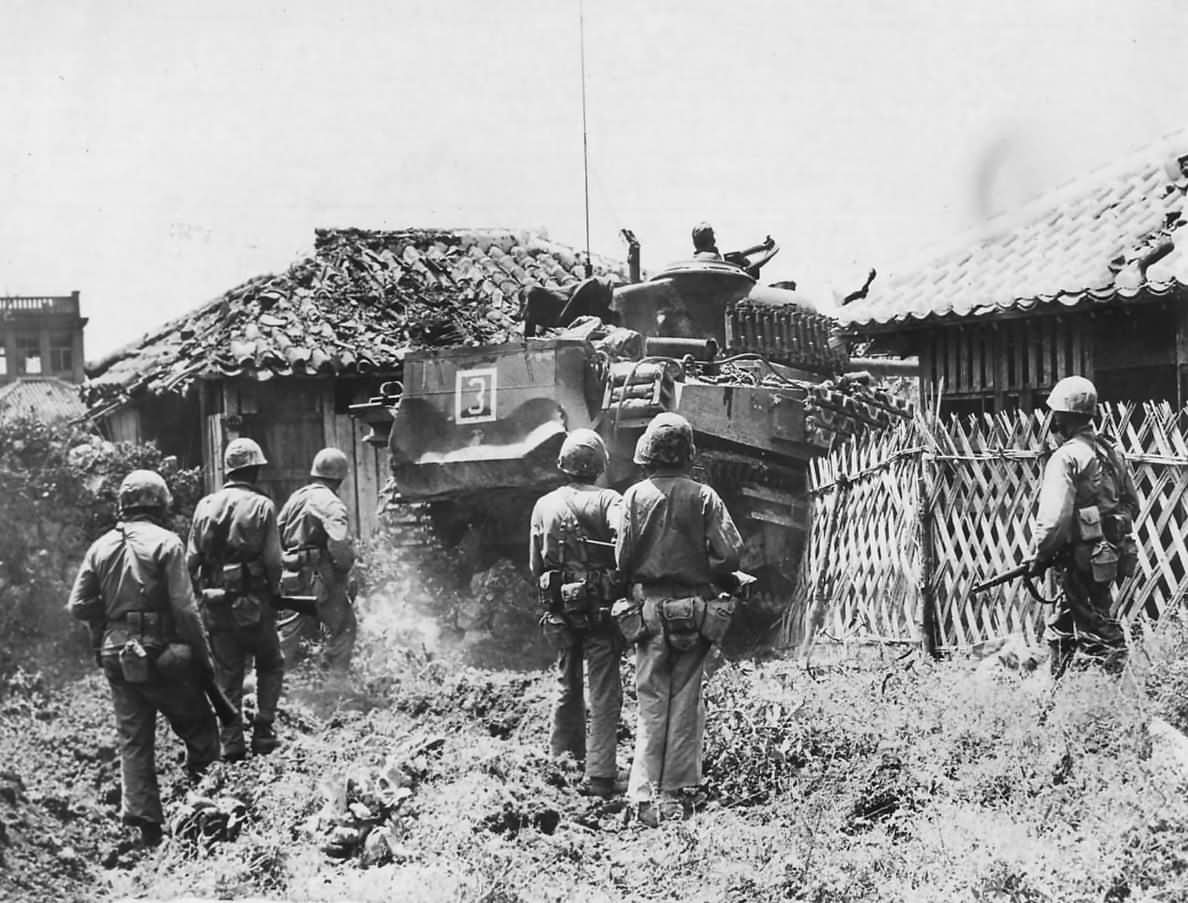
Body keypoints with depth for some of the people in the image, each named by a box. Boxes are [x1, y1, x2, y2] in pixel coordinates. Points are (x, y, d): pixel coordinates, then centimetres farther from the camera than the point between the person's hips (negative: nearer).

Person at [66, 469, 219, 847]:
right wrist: (203, 657, -4)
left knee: (133, 740, 10)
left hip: (116, 658, 5)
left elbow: (78, 606, 5)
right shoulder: (166, 543, -9)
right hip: (161, 655, -5)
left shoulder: (100, 547, 7)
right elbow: (185, 608, -12)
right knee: (200, 730, 11)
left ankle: (144, 821, 5)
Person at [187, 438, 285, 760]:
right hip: (253, 602, -3)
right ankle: (263, 731, 8)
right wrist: (273, 590, 4)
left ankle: (232, 744, 8)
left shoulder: (206, 506, 4)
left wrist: (203, 591, 12)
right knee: (270, 666, 17)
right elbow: (273, 560, -12)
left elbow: (191, 560, 2)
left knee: (228, 676, 10)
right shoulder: (262, 506, -7)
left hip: (216, 605, 3)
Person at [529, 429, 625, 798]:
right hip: (600, 608, -4)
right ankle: (599, 777, -4)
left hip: (559, 610, 4)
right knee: (604, 694, 0)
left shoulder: (544, 506, 4)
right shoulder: (607, 501, -8)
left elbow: (535, 564, 9)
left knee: (567, 688, 19)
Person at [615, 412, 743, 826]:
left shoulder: (635, 496, -4)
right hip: (693, 612, 0)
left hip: (649, 608, 0)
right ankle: (673, 792, 13)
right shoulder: (703, 497, -6)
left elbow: (623, 559, -6)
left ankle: (645, 795, -3)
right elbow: (731, 553, -9)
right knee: (684, 702, 10)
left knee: (651, 703, 6)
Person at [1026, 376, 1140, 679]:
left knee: (1095, 629, -3)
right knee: (1062, 625, 20)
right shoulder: (1112, 452, 10)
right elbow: (1133, 505, 16)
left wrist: (1038, 556, -10)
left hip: (1082, 559, -9)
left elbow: (1053, 518, -22)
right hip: (1114, 553, 9)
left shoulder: (1066, 457, -16)